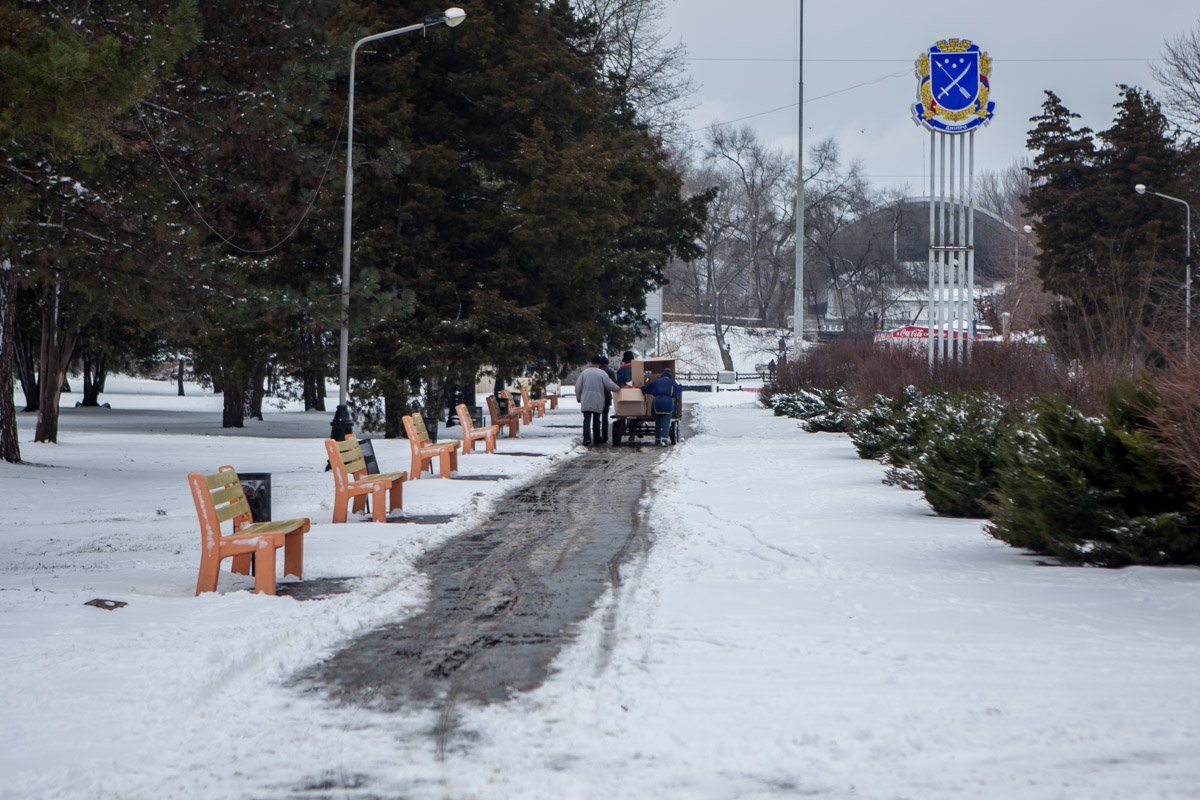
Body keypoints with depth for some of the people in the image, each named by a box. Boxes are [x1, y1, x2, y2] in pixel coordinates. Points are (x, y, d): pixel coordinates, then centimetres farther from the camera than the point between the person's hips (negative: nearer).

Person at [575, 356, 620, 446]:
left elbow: (577, 387, 3)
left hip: (586, 401, 0)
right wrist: (618, 388, 16)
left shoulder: (584, 372, 1)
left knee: (587, 420, -1)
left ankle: (587, 438, -17)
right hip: (598, 401, 0)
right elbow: (610, 385, -4)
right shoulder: (602, 373, -5)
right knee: (596, 420, 14)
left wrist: (578, 397, 18)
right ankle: (596, 438, 22)